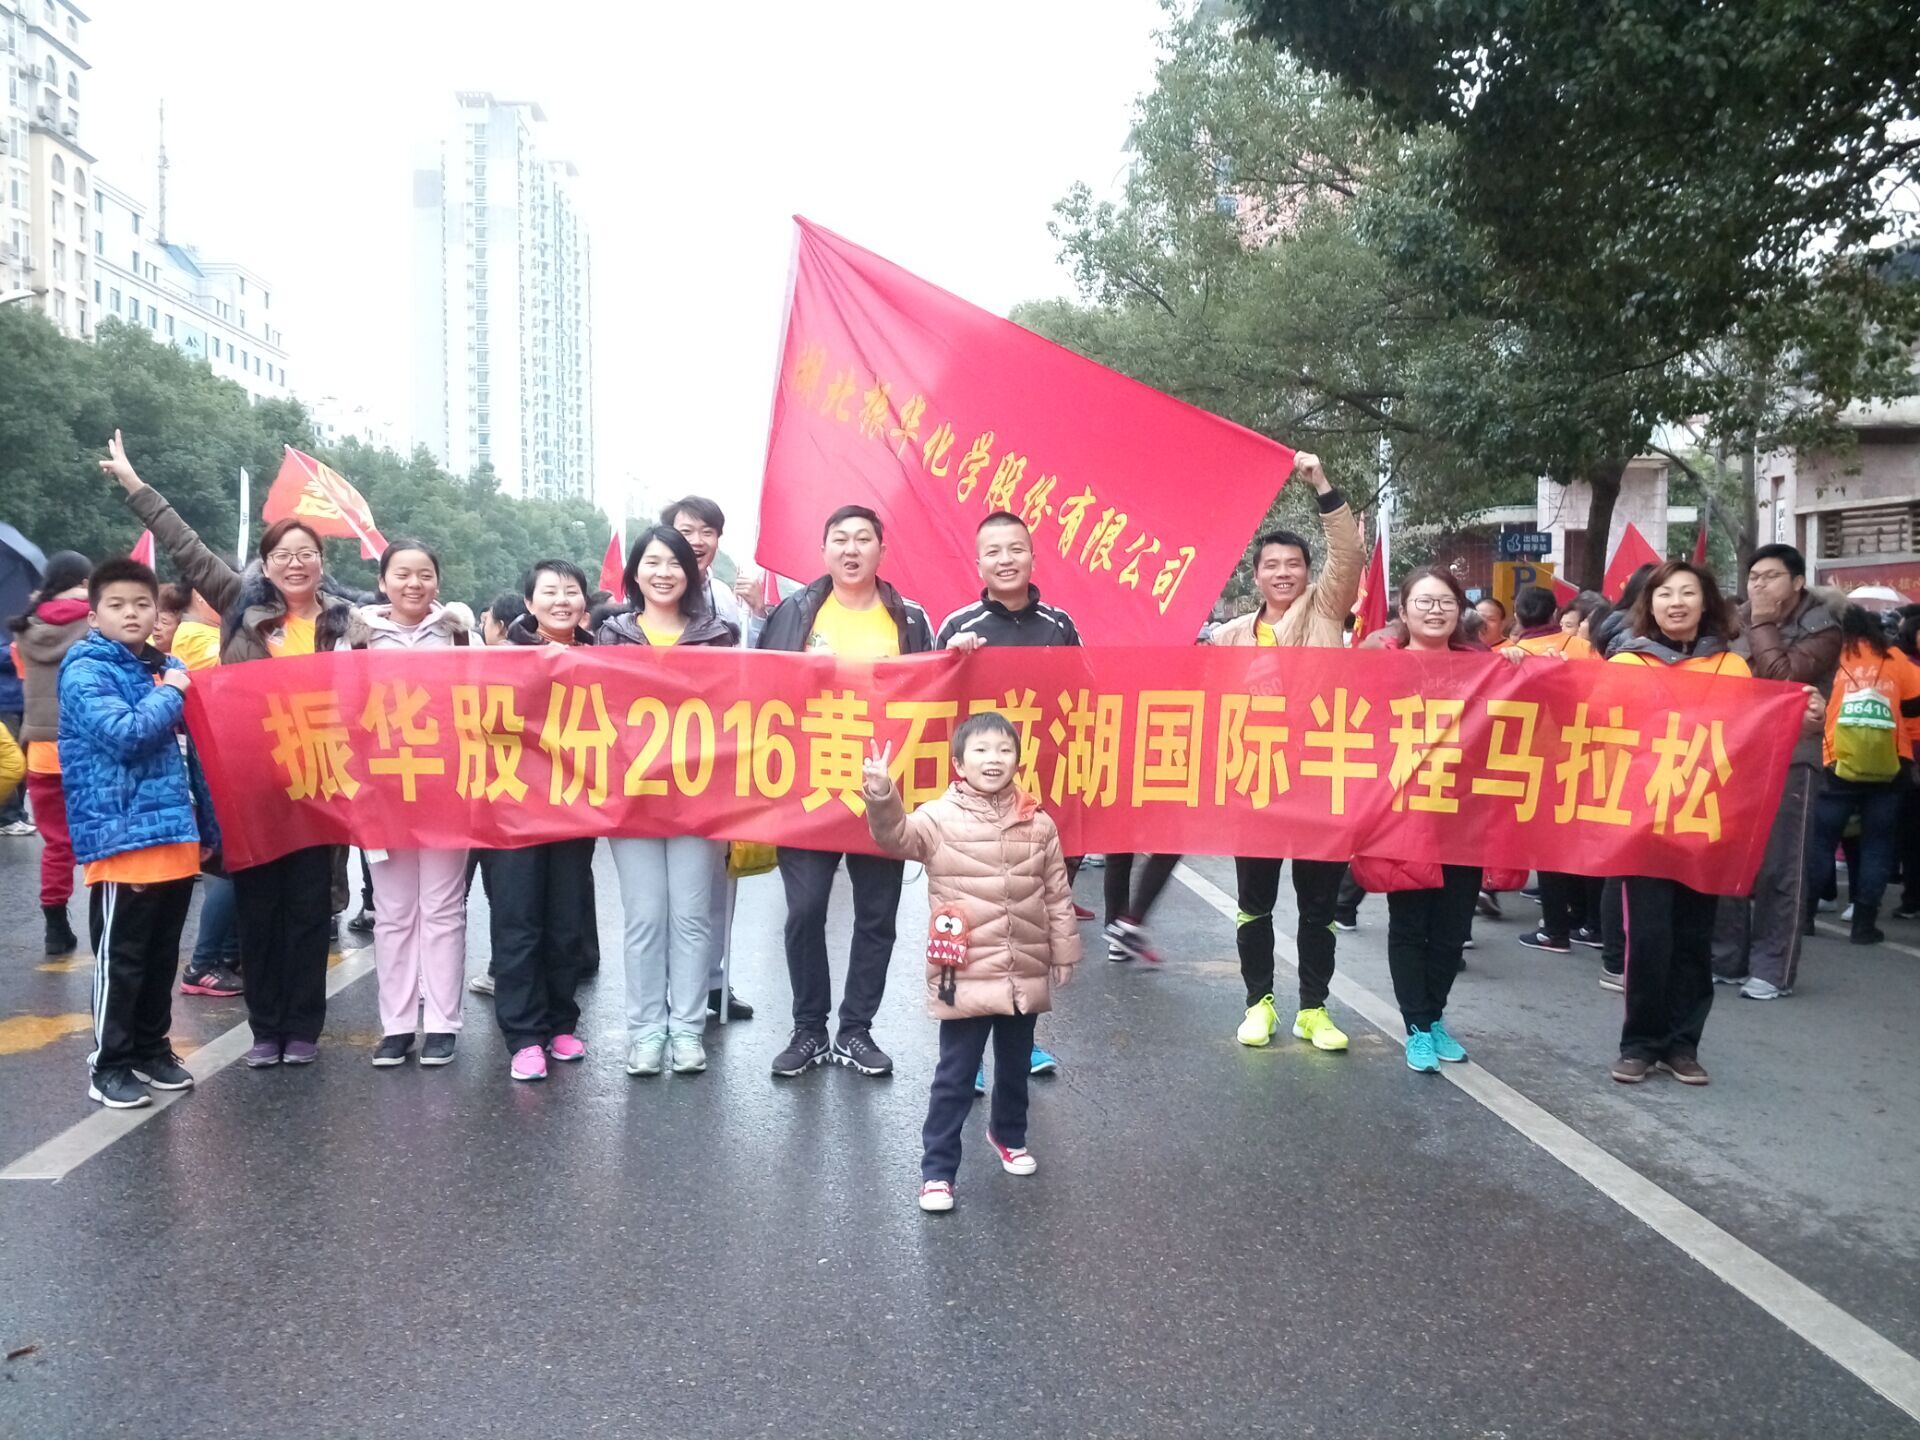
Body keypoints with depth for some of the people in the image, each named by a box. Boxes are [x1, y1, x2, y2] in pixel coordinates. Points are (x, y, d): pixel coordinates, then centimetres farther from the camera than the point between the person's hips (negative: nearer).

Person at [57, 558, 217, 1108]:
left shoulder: (170, 670, 12)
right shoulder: (85, 672, -6)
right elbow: (124, 735, -23)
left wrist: (209, 828, 14)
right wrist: (168, 694, -8)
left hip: (176, 836, 6)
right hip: (121, 837, -6)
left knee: (162, 957, 15)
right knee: (120, 959, 1)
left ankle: (152, 1049, 28)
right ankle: (109, 1065, 13)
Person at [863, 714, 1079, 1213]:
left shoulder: (1038, 825, 1)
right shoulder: (940, 817, -8)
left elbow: (1057, 896, 7)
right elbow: (896, 836, -26)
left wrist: (1064, 953, 9)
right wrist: (881, 796, -44)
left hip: (1025, 977, 4)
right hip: (966, 978, -3)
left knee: (1015, 1067, 22)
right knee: (954, 1078, 2)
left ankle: (1009, 1135, 47)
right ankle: (937, 1170, 14)